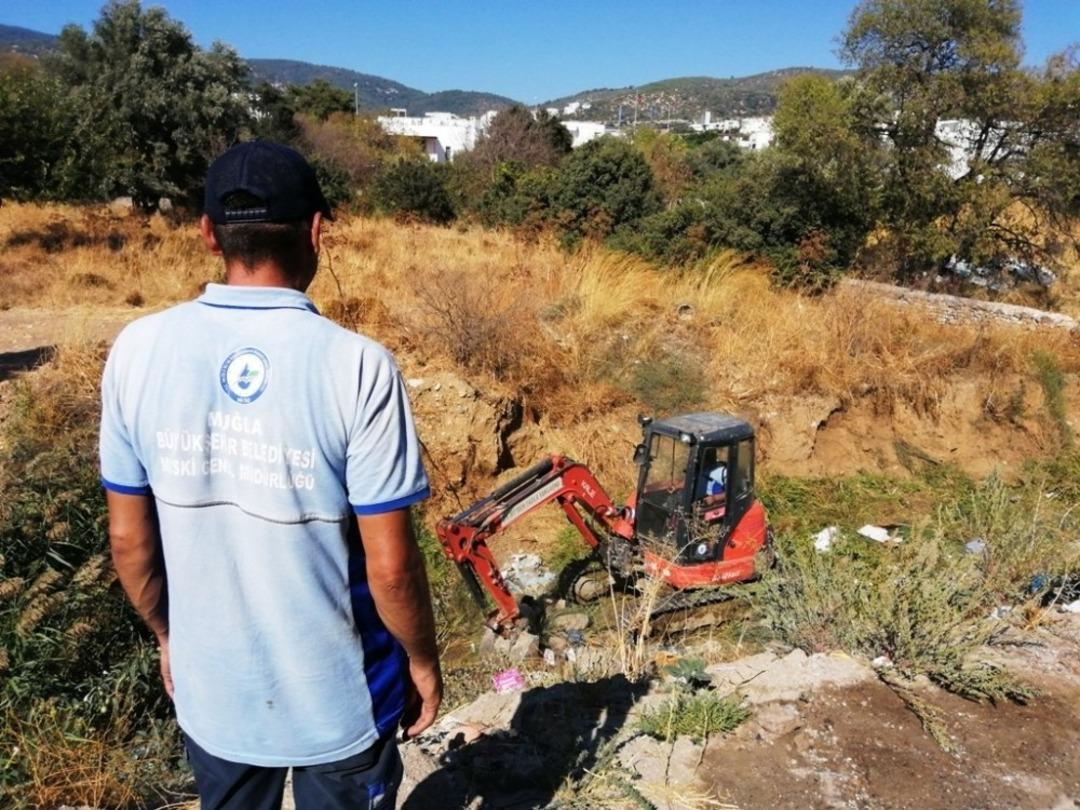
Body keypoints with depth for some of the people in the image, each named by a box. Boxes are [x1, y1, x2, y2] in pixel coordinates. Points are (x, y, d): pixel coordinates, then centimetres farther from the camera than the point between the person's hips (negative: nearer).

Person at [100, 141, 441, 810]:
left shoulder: (139, 350, -11)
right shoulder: (356, 365, -23)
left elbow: (129, 538, -2)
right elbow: (390, 564, -18)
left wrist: (168, 636, 15)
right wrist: (424, 661, 0)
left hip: (211, 691, 3)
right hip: (339, 698, -3)